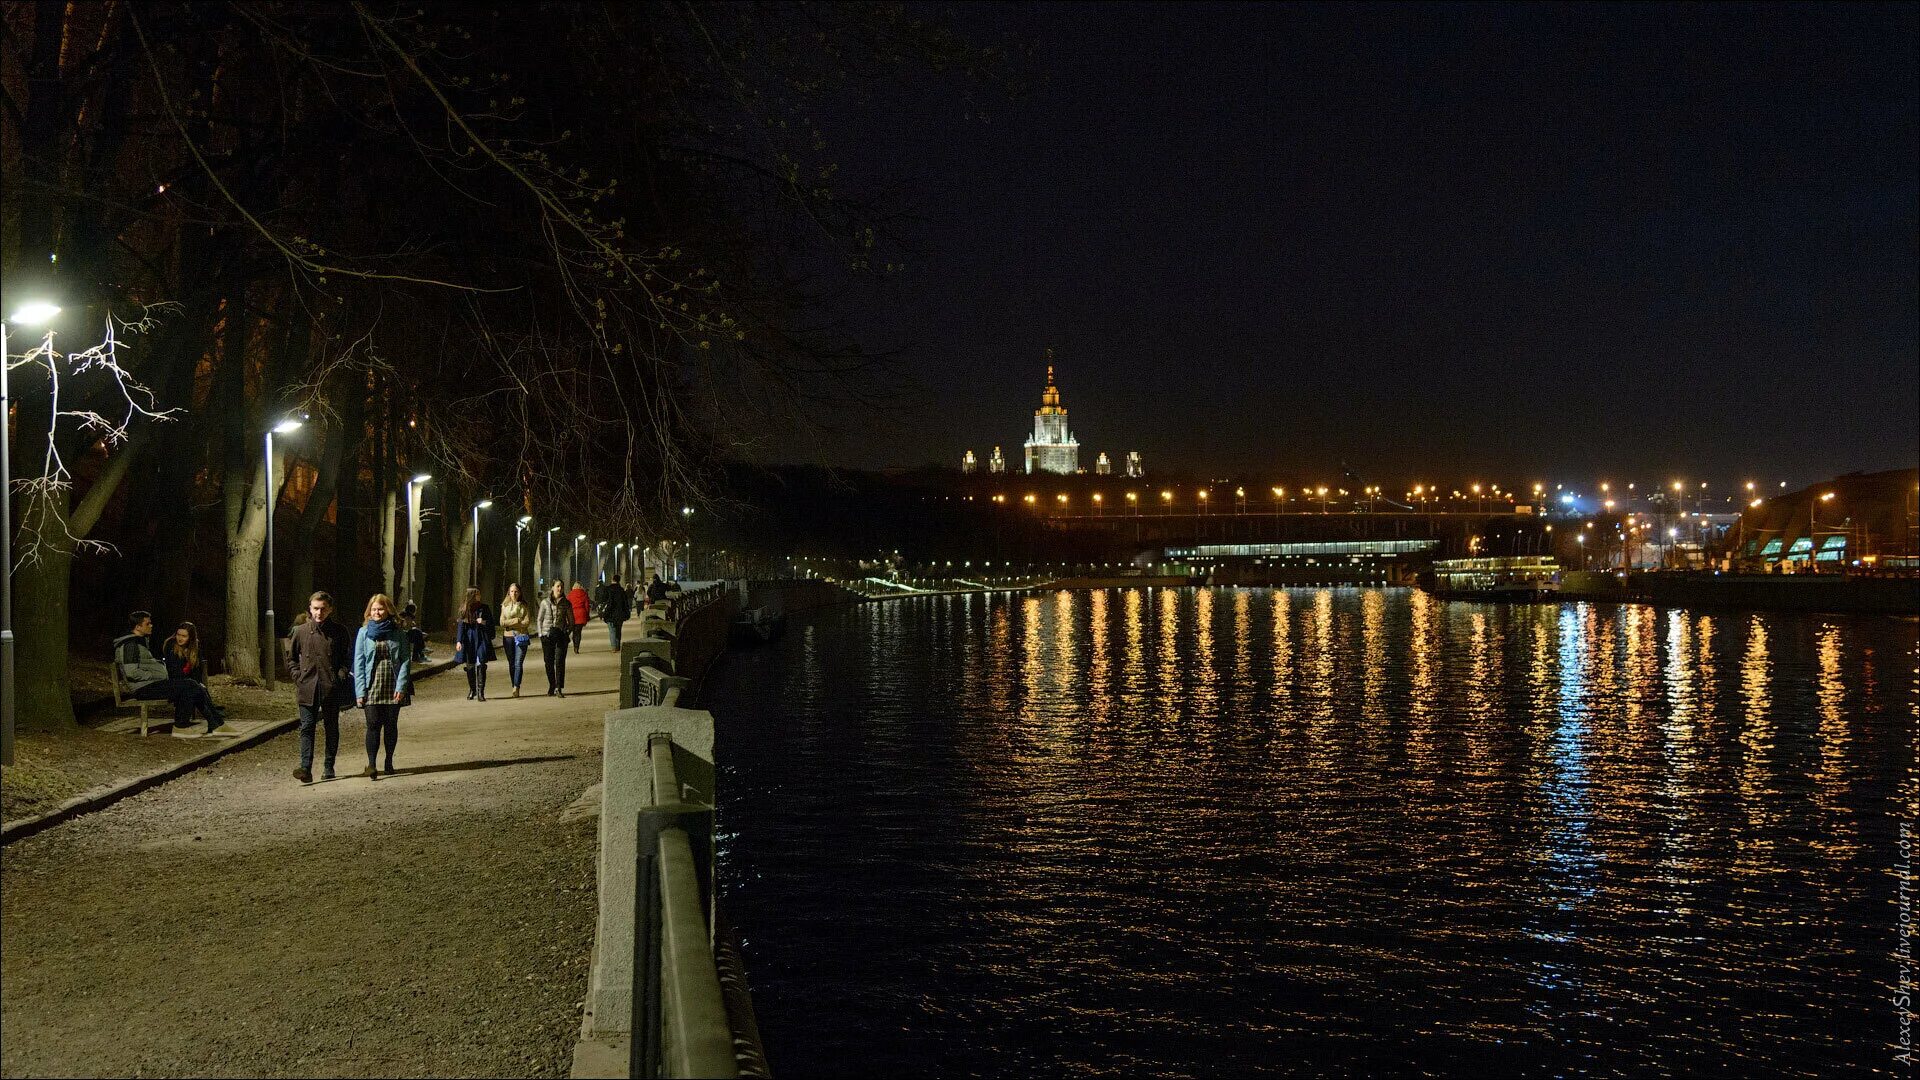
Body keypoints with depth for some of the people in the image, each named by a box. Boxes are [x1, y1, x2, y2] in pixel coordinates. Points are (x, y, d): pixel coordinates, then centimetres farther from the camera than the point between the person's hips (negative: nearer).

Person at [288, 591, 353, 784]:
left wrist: (340, 676, -6)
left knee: (331, 728, 8)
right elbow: (291, 657, 14)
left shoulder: (339, 632, 2)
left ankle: (329, 768, 17)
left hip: (331, 688, 0)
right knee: (307, 727, -8)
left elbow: (348, 658, 6)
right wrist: (298, 676, 1)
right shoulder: (301, 631, 6)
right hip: (307, 687, 0)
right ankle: (306, 769, -14)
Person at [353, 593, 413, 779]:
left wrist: (401, 686, -10)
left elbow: (406, 661, 1)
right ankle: (371, 765, -10)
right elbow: (358, 663, 1)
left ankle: (389, 762, 21)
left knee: (391, 725, 8)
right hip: (371, 686, -1)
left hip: (393, 687, 1)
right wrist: (360, 691, -7)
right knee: (373, 725, -9)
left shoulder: (398, 634, 4)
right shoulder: (363, 633, 4)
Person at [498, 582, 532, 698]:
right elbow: (502, 622, 1)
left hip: (521, 636, -3)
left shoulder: (524, 606, 4)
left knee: (518, 663, -13)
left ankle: (516, 687, -21)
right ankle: (515, 688, 11)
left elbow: (527, 622, -6)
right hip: (508, 637, 3)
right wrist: (517, 620, -10)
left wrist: (510, 622, -9)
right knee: (511, 664, 6)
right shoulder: (504, 606, 11)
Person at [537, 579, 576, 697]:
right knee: (549, 662, 4)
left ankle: (559, 687, -7)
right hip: (547, 634, 1)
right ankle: (551, 686, 17)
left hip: (561, 634, -1)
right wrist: (540, 634, 3)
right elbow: (539, 619, 10)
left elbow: (571, 620, 12)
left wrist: (569, 632, 1)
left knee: (560, 661, -8)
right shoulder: (545, 602, 5)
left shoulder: (566, 603, 5)